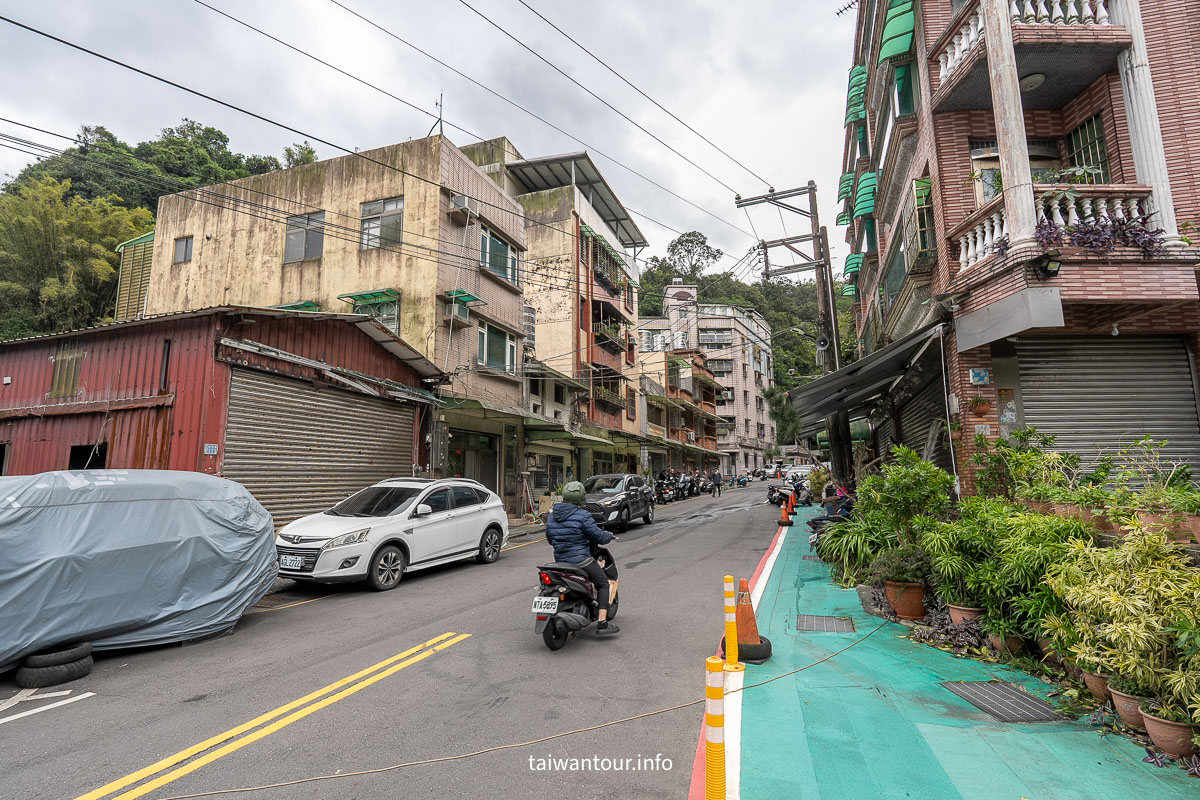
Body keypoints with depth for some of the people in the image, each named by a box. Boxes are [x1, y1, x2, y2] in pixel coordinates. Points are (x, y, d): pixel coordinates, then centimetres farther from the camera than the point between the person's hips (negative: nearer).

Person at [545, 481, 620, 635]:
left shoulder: (552, 515, 6)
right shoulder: (583, 516, -15)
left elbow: (549, 539, 17)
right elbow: (599, 537, -11)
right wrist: (609, 536, 10)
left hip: (560, 559, 7)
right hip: (581, 559, -7)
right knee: (603, 585, 7)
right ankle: (602, 624, 0)